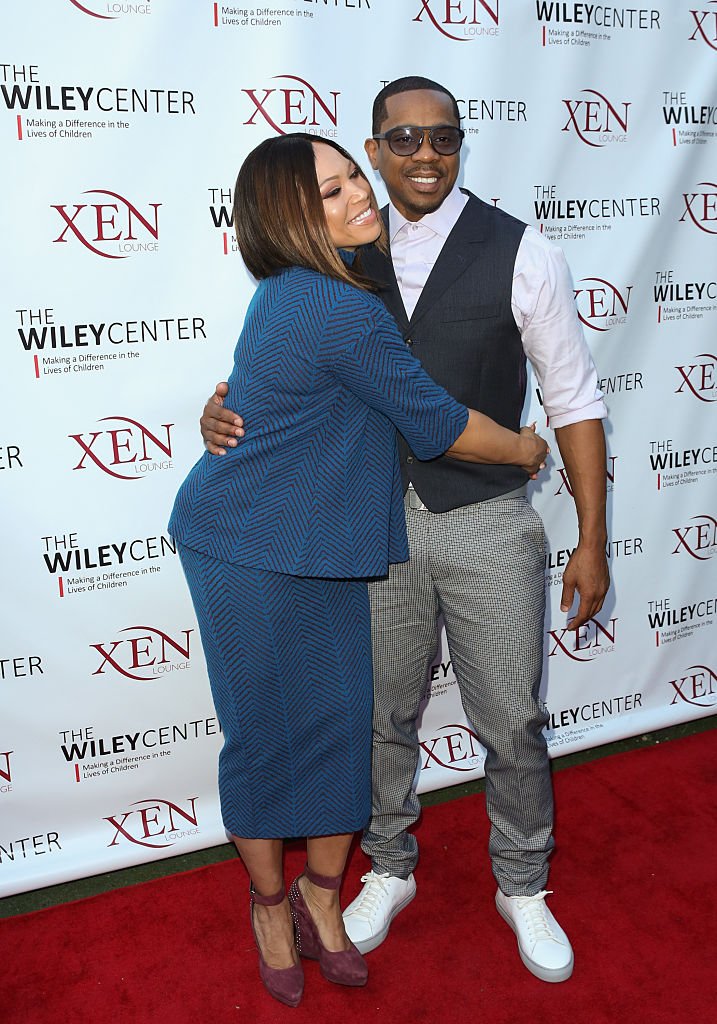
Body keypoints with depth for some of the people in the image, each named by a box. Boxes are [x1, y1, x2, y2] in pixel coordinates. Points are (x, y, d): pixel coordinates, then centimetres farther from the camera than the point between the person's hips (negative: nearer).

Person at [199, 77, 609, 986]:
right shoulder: (348, 260, 4)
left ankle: (522, 888, 36)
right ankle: (389, 870, 41)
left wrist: (591, 539, -6)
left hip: (486, 523, -2)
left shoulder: (520, 254, -6)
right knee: (383, 716, 16)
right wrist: (230, 412, -9)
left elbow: (573, 401, -4)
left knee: (511, 723, 10)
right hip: (379, 521, 3)